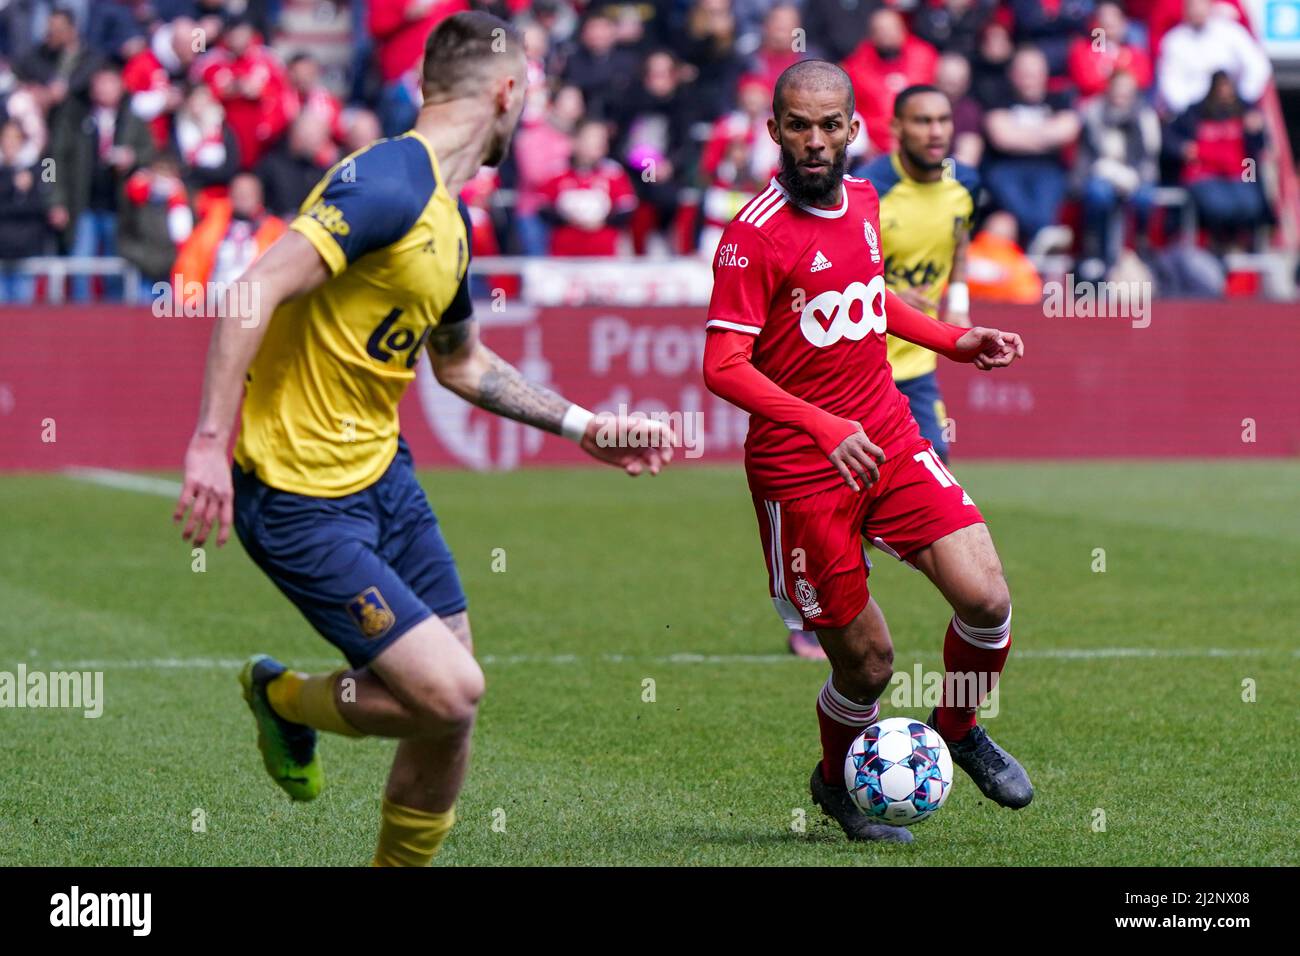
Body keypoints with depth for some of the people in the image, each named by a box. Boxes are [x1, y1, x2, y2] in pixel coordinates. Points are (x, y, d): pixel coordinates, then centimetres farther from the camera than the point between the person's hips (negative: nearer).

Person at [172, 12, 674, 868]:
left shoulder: (449, 219, 11)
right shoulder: (390, 181, -19)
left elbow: (463, 364, 27)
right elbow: (256, 291, -26)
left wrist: (586, 429, 27)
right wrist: (211, 440, -30)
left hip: (382, 474, 9)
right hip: (302, 499, -9)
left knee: (450, 699, 6)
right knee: (449, 692, -12)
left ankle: (404, 863, 26)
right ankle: (286, 701, 15)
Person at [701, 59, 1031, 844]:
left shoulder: (862, 200, 7)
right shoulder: (755, 234, -15)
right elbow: (724, 366, -21)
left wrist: (955, 341, 17)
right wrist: (824, 427, -31)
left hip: (891, 441, 6)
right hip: (800, 470, -5)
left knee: (985, 597, -11)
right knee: (867, 661, 0)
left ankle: (959, 731, 18)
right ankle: (838, 781, 31)